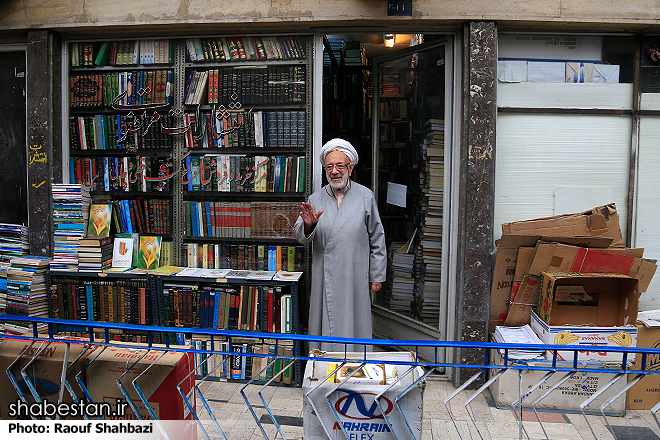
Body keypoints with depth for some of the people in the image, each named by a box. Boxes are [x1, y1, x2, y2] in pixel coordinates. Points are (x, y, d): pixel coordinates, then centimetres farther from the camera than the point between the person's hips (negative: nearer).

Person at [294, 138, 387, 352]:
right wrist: (308, 225, -22)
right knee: (325, 327, 6)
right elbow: (300, 237, 1)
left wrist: (377, 276, 3)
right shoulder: (315, 199, 5)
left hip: (356, 279, -1)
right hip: (324, 280, 1)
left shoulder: (365, 196, 2)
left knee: (353, 326, 6)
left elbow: (377, 239, 4)